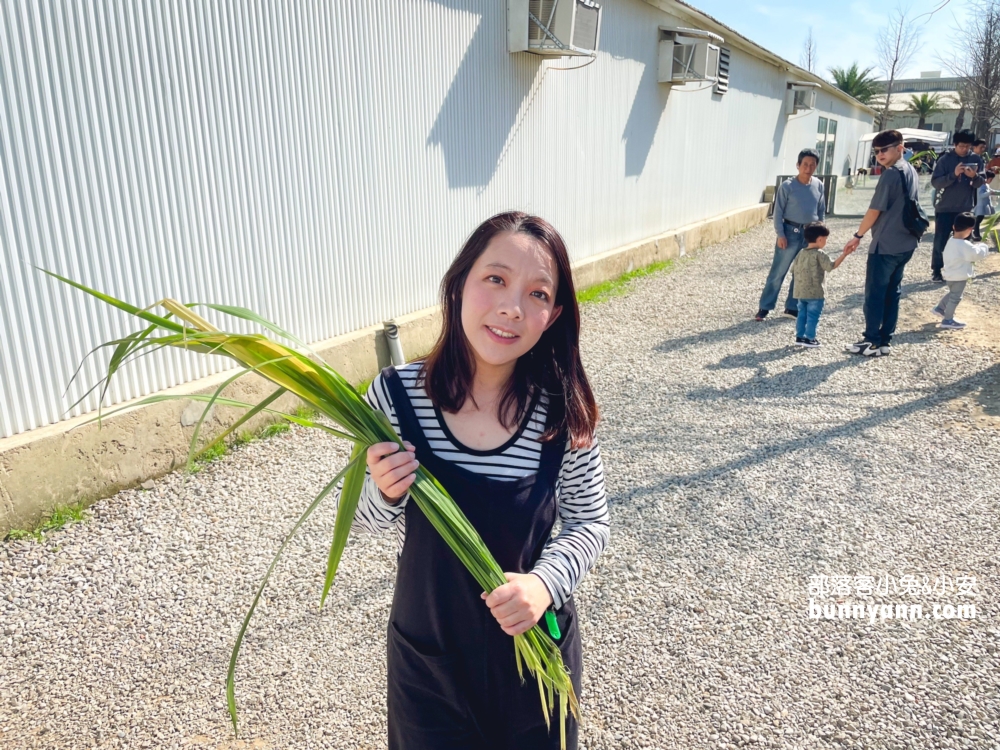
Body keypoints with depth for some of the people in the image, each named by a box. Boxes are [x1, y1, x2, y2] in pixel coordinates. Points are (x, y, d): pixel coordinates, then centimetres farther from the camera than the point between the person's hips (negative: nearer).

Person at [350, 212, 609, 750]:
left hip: (534, 646, 1)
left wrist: (545, 582, -23)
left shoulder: (561, 409, -19)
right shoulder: (396, 396, -18)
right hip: (428, 658, 0)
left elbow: (590, 521, -5)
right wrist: (385, 494, -26)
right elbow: (367, 518, -4)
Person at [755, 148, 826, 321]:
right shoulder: (787, 186, -9)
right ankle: (764, 307, 3)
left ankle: (792, 307, 19)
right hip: (790, 232, -4)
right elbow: (778, 212, -7)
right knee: (778, 272, -3)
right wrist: (780, 234, -12)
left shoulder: (819, 185, 3)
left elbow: (822, 211, 12)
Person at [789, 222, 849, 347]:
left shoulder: (801, 253, 8)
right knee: (813, 316, 1)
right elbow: (831, 266, -17)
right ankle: (809, 338, 4)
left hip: (801, 291, 7)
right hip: (815, 292, -7)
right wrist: (844, 254, -15)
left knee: (802, 315, 13)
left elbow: (793, 270, 11)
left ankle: (799, 336, 17)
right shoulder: (819, 254, -13)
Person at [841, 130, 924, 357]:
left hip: (885, 245, -9)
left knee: (875, 293, -1)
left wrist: (858, 236, -5)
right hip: (905, 243, 9)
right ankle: (885, 341, 16)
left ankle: (872, 342, 3)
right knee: (892, 292, 12)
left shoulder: (890, 174, -16)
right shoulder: (911, 172, 12)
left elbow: (875, 210, -15)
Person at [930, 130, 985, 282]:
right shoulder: (945, 159, -5)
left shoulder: (977, 160, 3)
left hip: (965, 208, 3)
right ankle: (936, 271, 9)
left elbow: (980, 183, -1)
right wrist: (953, 174, -26)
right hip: (945, 208, -2)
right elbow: (935, 182, -12)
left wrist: (975, 176, -23)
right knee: (940, 240, 0)